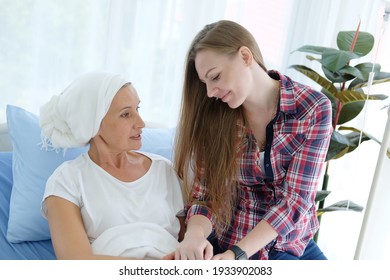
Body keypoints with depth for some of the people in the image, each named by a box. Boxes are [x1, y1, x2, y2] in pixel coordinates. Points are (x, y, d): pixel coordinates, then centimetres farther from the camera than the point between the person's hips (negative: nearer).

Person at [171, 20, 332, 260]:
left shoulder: (313, 108, -13)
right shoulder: (214, 118, -8)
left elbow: (295, 199, -18)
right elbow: (204, 194, -7)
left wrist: (236, 254, -28)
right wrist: (195, 234, -28)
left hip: (294, 247, -1)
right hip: (226, 247, 1)